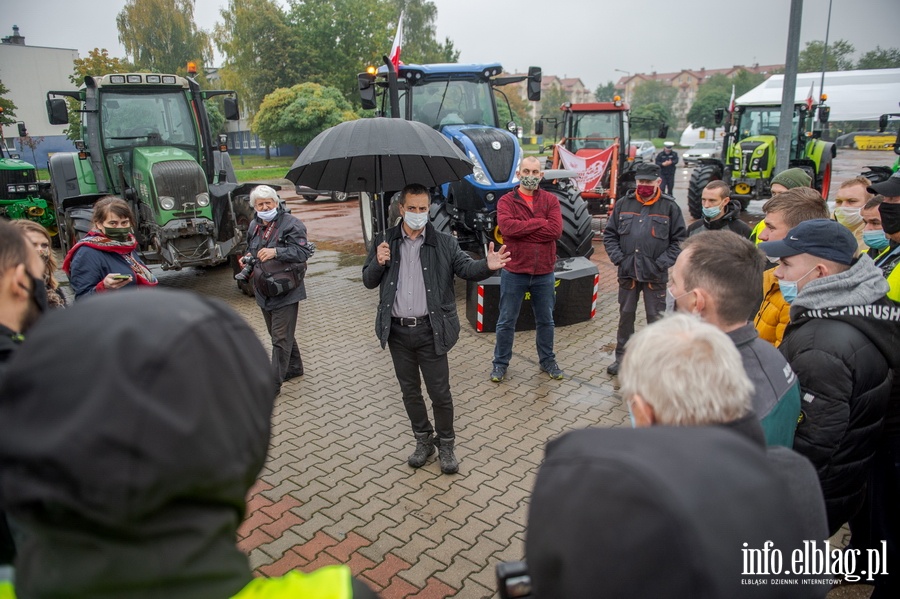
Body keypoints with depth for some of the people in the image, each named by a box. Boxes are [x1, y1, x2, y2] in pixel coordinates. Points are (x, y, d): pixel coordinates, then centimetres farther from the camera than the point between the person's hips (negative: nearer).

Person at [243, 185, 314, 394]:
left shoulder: (291, 224, -12)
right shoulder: (254, 226, 10)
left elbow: (303, 252, -21)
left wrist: (276, 252, -32)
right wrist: (248, 258, 3)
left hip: (285, 291, -8)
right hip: (263, 291, 8)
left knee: (281, 338, -5)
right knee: (278, 335, 19)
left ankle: (273, 383, 0)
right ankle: (294, 367, 38)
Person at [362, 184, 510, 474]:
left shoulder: (444, 243, -1)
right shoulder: (385, 242, 4)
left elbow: (466, 267, -11)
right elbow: (368, 281, 6)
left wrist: (487, 265, -33)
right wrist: (378, 263, -16)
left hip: (430, 331, -2)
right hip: (397, 331, 3)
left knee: (440, 392, 5)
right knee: (410, 391, 16)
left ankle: (446, 445, 26)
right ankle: (423, 439, 36)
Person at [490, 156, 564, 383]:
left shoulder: (551, 200, 1)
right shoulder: (506, 201, -4)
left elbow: (556, 230, -15)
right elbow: (507, 227, -23)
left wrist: (521, 229, -17)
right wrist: (540, 222, -17)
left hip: (544, 273, 2)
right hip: (514, 272, -2)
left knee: (545, 320, 17)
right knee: (506, 321, 9)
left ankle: (547, 361, 35)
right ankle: (500, 363, 25)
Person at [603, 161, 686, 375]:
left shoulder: (669, 207, -2)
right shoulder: (623, 204, 4)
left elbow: (679, 240, -2)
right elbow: (609, 234, 8)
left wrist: (662, 263, -11)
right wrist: (618, 258, -5)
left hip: (655, 275, -2)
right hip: (628, 272, 3)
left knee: (656, 318, 6)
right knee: (626, 315, 14)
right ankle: (622, 357, 27)